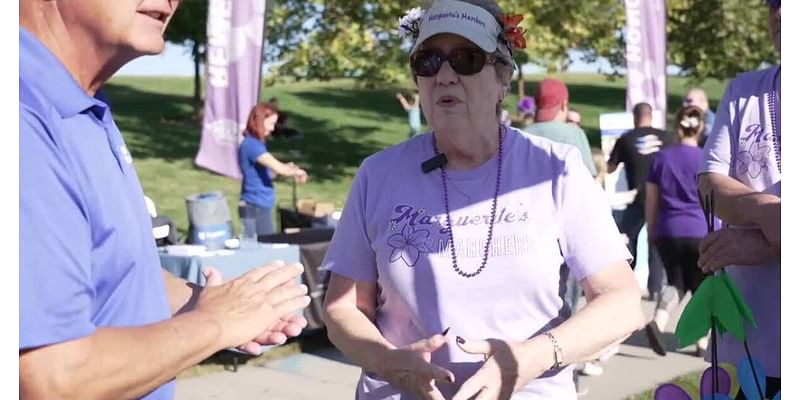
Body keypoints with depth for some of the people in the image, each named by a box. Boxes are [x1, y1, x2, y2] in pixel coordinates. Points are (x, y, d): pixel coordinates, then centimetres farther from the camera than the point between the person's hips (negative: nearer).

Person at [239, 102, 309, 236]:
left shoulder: (256, 143, 12)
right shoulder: (252, 145, -18)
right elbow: (278, 167, -25)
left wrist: (288, 169, 2)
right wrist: (297, 171, -7)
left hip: (260, 206, 9)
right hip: (256, 207, -9)